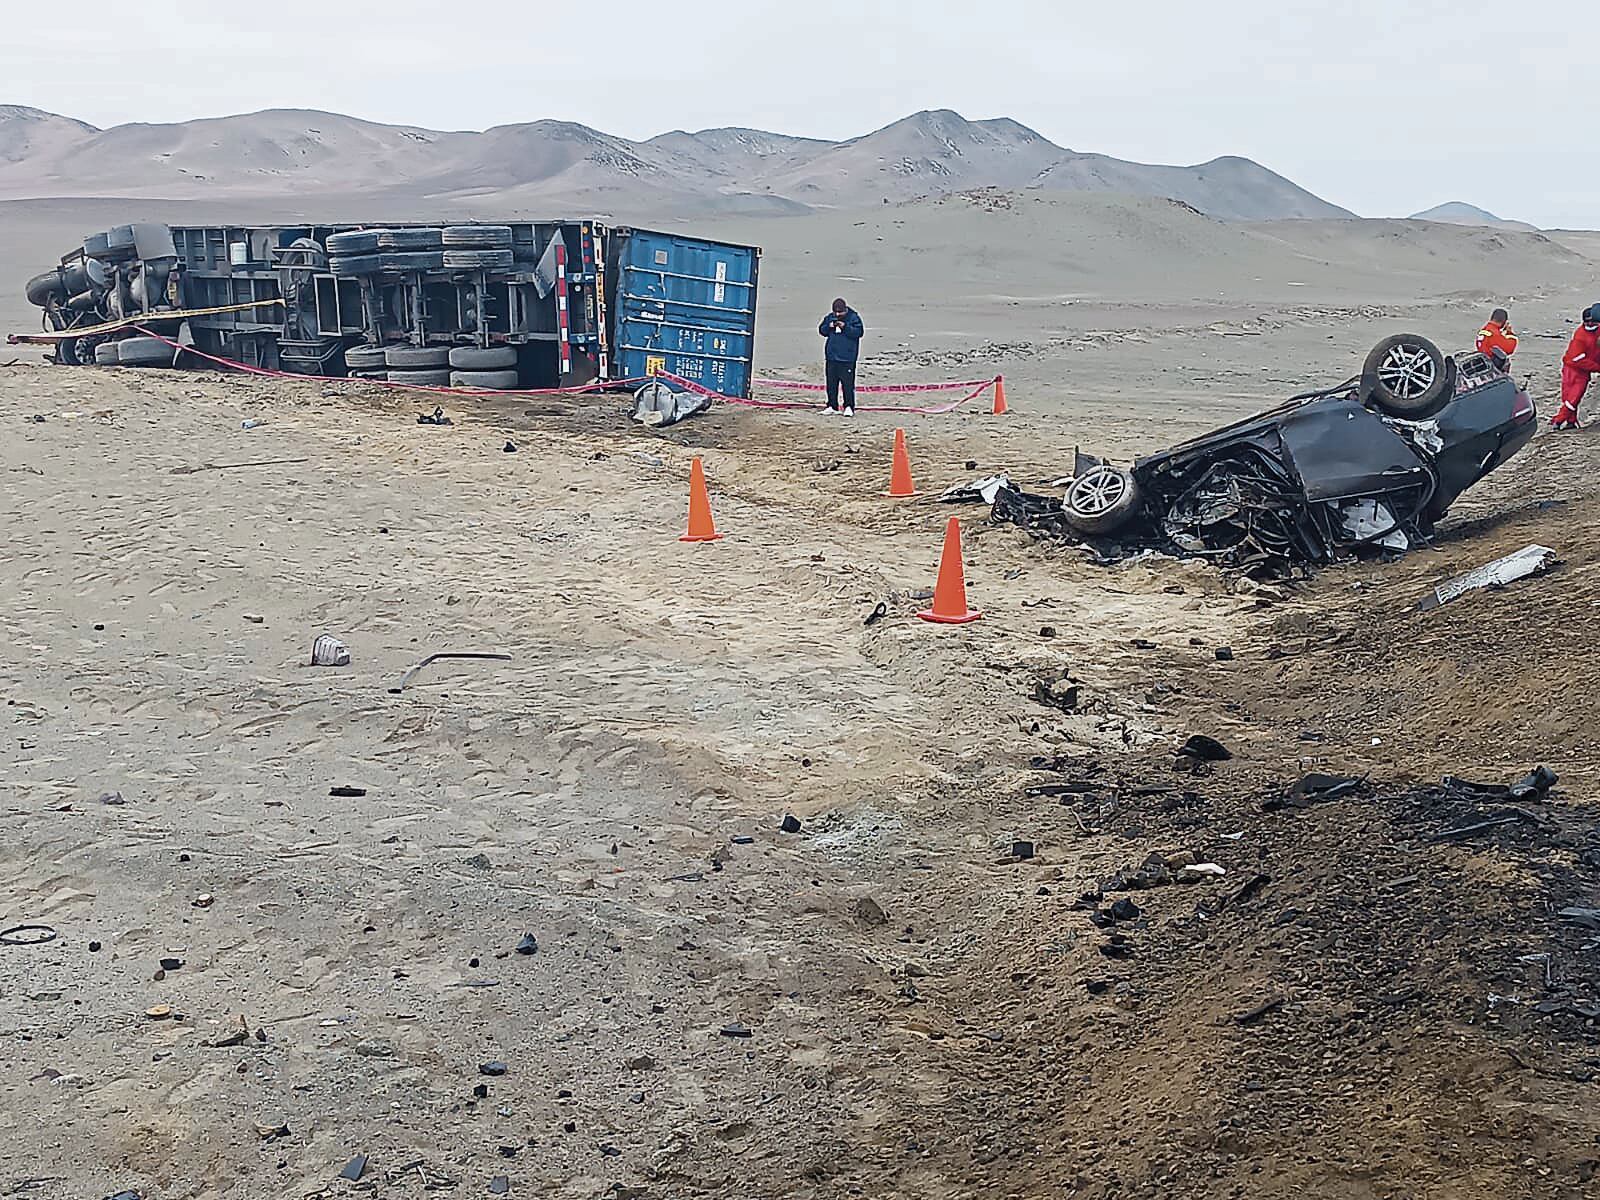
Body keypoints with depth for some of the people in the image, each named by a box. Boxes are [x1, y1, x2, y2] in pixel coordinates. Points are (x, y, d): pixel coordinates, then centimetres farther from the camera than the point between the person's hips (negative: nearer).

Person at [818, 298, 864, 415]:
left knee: (848, 382, -6)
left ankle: (849, 407, 0)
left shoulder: (853, 317, -4)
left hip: (847, 358, -5)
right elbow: (821, 330, 12)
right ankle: (832, 406, 17)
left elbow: (859, 332, -13)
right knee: (831, 383, 9)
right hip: (831, 356, 5)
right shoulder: (830, 317, 9)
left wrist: (845, 327, -20)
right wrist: (829, 326, -8)